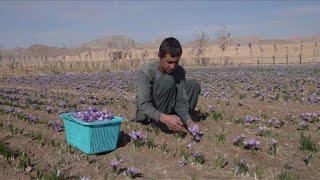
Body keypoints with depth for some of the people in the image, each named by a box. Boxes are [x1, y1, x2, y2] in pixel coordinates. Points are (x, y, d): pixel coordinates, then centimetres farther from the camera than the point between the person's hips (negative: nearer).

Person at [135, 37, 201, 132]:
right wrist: (164, 118, -48)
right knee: (167, 80, -30)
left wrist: (188, 120, -36)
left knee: (194, 84, -9)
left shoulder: (179, 71, -10)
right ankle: (163, 124, -24)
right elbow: (143, 104, -31)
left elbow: (181, 101, -17)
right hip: (146, 115, -5)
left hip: (168, 111, 5)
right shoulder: (145, 71, -24)